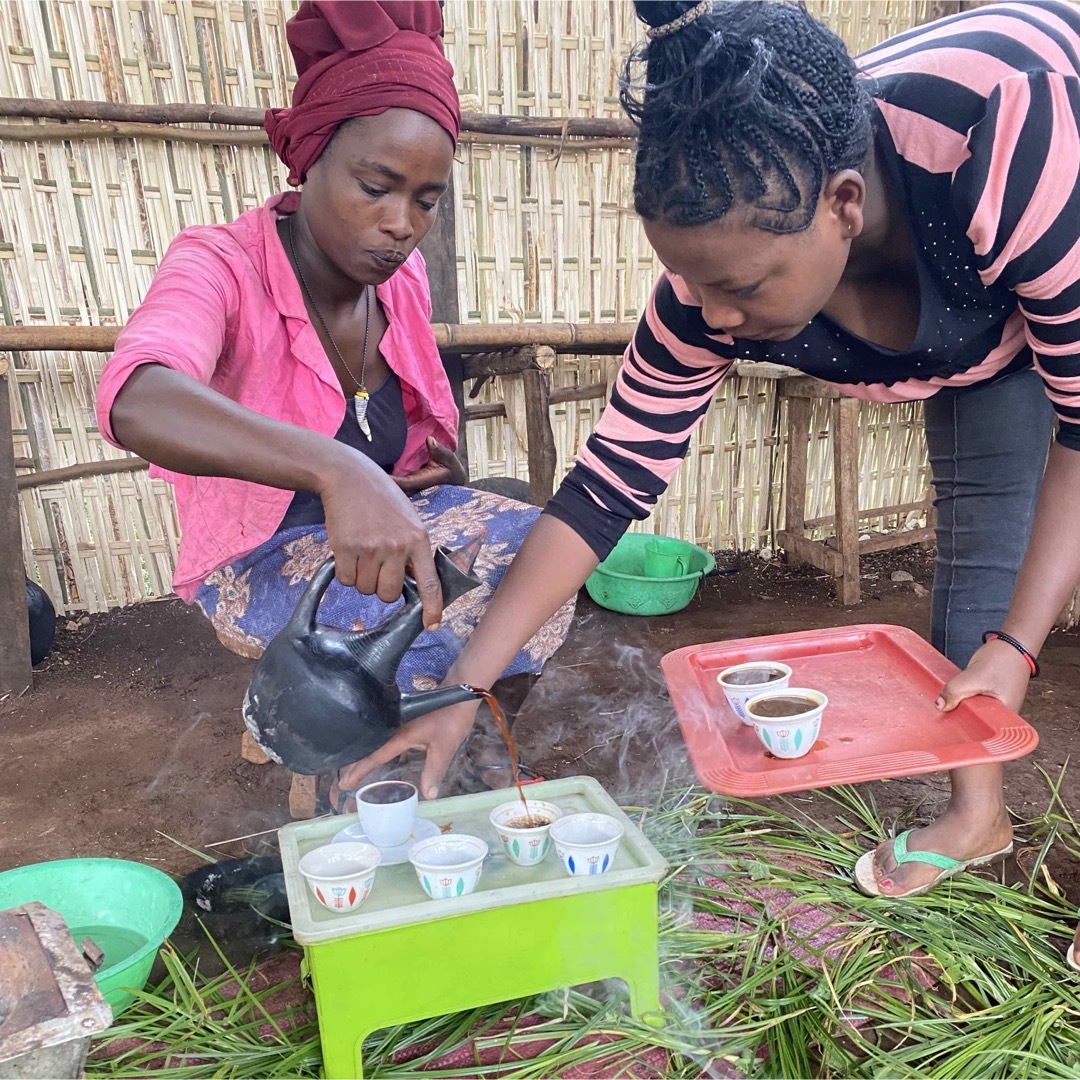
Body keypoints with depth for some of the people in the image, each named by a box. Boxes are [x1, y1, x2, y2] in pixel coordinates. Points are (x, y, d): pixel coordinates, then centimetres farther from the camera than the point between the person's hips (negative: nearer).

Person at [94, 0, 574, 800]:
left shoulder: (403, 279, -2)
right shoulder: (223, 265, -21)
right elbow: (137, 402, -45)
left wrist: (446, 477, -8)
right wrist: (337, 470, -60)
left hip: (385, 519, 6)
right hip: (260, 558, -5)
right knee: (428, 618, -30)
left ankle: (476, 746, 3)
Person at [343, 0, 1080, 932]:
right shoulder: (713, 289, -33)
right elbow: (607, 484, -27)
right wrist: (461, 692, -29)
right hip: (976, 325, 2)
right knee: (978, 525, -1)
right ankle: (979, 811, 15)